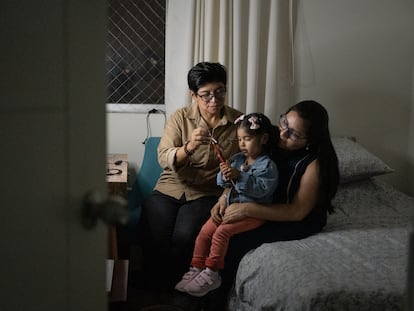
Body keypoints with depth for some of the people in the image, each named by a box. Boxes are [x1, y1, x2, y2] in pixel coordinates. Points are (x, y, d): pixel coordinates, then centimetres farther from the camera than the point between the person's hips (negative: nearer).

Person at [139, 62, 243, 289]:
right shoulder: (180, 118, 2)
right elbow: (164, 158, -9)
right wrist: (188, 148, -29)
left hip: (206, 194, -1)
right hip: (170, 189, 1)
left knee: (185, 237, -29)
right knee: (154, 236, -25)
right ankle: (155, 290, 0)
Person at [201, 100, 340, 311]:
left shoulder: (315, 163, -25)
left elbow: (298, 212, -26)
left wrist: (247, 209, -31)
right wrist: (223, 199, -15)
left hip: (298, 222, -6)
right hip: (266, 205, 6)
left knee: (234, 242, -22)